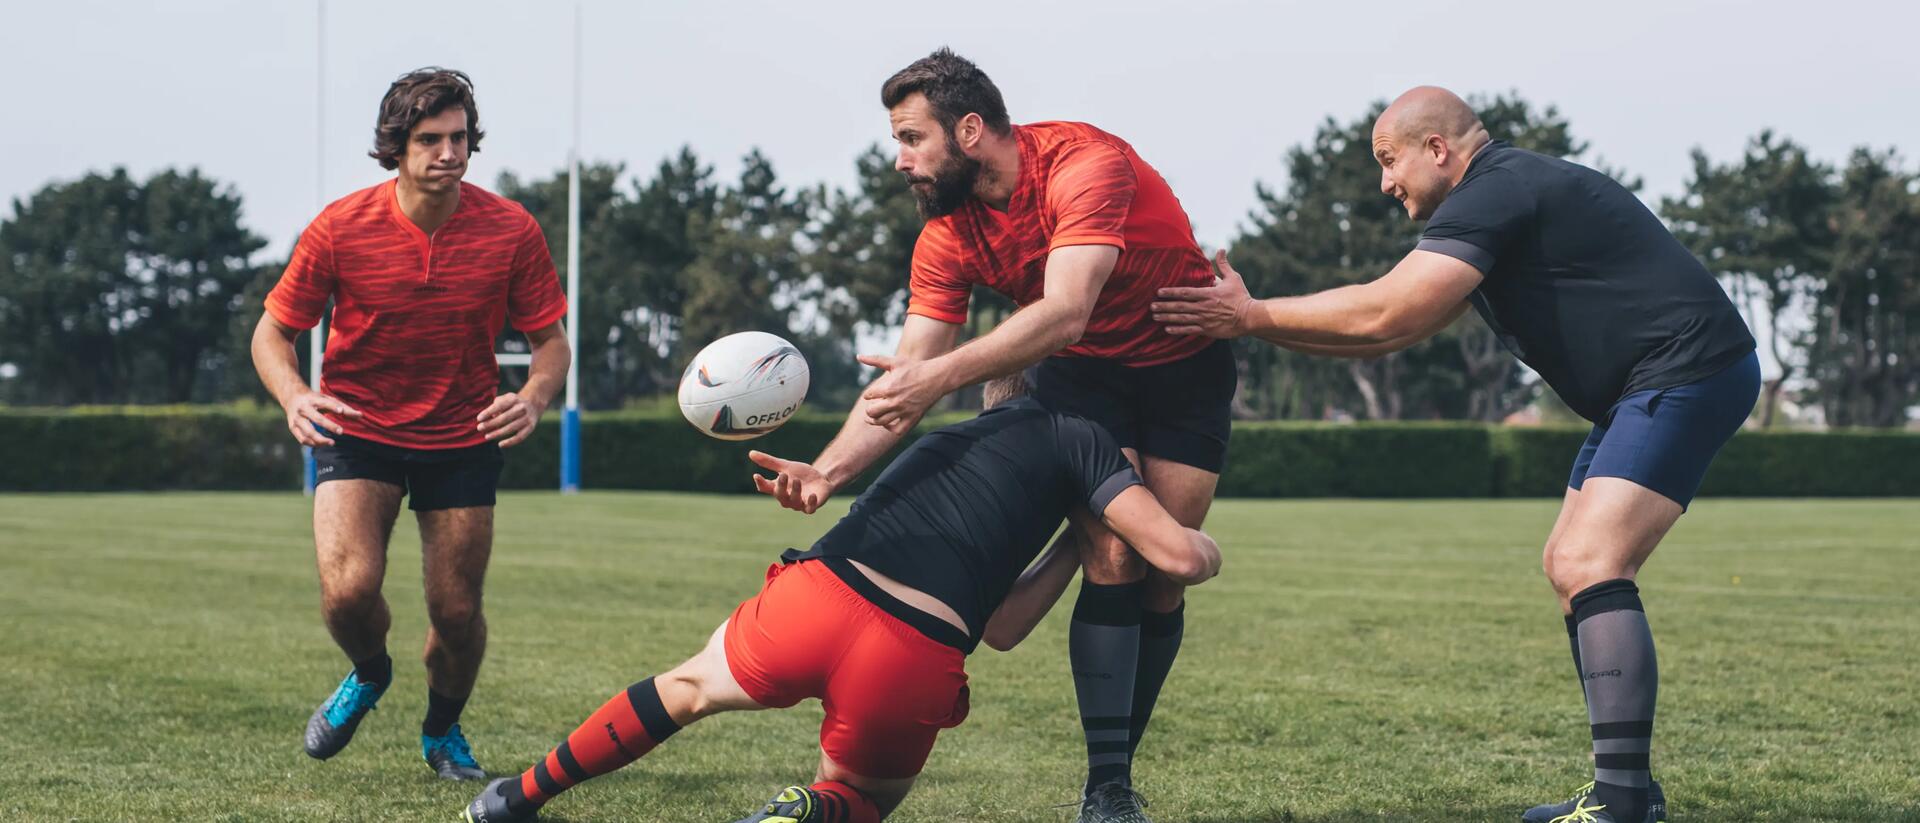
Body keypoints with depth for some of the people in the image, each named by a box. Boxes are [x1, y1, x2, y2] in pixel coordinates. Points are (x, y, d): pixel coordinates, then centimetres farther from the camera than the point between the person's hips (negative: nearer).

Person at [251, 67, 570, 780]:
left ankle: (442, 730, 35)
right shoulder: (339, 228, -14)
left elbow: (550, 340, -3)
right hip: (357, 429, -1)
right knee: (349, 589, -21)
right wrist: (294, 396, -25)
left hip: (463, 439, 1)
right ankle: (369, 674, 17)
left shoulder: (512, 231, -12)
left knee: (458, 613, 1)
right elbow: (273, 331, -4)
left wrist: (533, 398, -25)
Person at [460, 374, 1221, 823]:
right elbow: (1182, 558, 6)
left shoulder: (955, 439, 34)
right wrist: (1203, 544, 27)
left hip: (815, 599, 4)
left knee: (692, 687, 36)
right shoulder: (1077, 438, 16)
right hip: (913, 663, -4)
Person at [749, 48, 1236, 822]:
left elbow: (1064, 313, -43)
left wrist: (944, 373, -52)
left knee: (1162, 577, -3)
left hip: (1186, 363, -3)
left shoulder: (1085, 164, -31)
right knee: (1112, 559, -16)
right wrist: (828, 469, -30)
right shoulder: (947, 235, -13)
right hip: (1084, 375, 3)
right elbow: (903, 378, -15)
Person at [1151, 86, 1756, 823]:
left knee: (1589, 565, -20)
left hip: (1689, 373, -11)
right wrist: (1250, 322, 12)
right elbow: (1394, 331, 18)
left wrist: (1251, 315, -13)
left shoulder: (1496, 195, -14)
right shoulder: (1499, 197, 18)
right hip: (1649, 388, 11)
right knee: (1568, 565, 13)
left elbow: (1385, 314, -22)